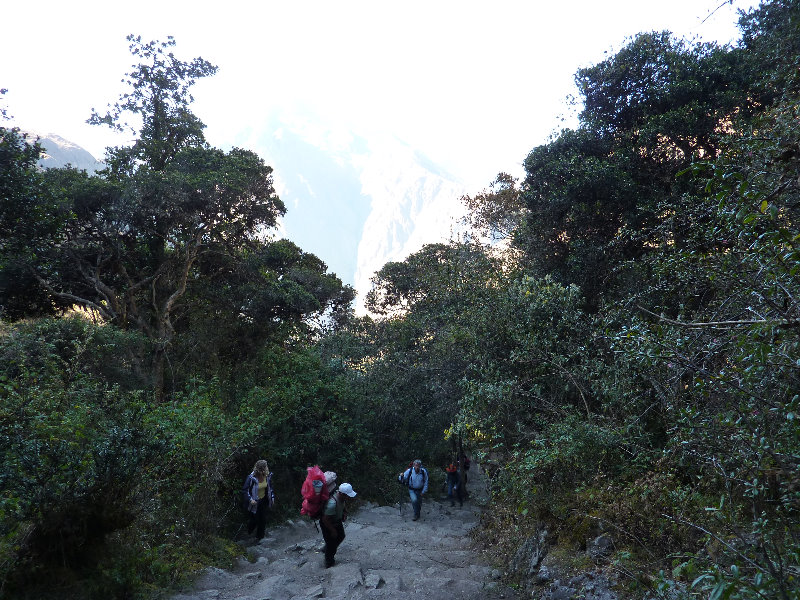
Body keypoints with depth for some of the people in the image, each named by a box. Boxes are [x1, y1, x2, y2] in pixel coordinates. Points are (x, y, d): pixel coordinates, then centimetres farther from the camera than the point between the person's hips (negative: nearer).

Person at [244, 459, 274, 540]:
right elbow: (246, 489, -16)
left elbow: (270, 487, 5)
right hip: (255, 502, -4)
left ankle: (260, 535, 34)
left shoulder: (268, 476, -13)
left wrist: (272, 497, 5)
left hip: (264, 500, 4)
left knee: (263, 518, 12)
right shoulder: (251, 478, -27)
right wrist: (250, 499, -26)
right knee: (253, 519, 10)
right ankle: (250, 531, 44)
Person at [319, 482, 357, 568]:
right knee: (331, 543, 9)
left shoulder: (342, 496, -18)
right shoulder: (332, 503, -43)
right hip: (327, 524, -8)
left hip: (337, 520, 8)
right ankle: (329, 564, 33)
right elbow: (325, 520, -32)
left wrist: (345, 512, -7)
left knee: (341, 536, 24)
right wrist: (333, 530, -20)